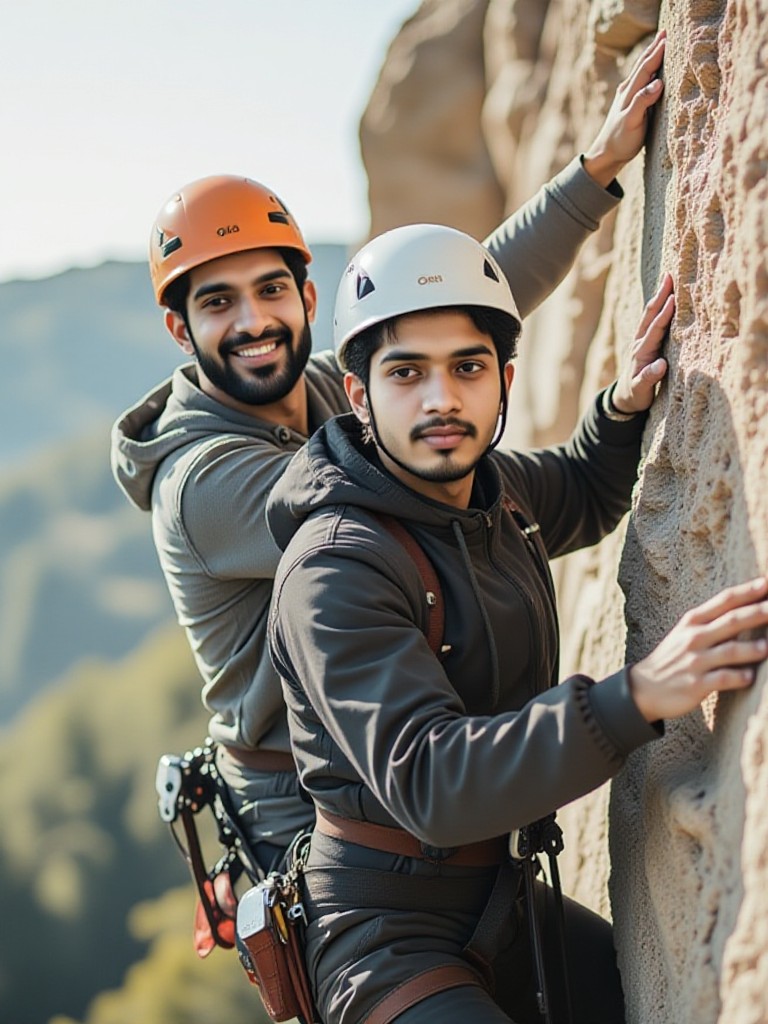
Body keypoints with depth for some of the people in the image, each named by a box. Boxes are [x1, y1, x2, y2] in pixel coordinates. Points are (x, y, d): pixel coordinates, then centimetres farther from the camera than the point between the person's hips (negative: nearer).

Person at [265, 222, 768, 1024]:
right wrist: (636, 698, -43)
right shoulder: (334, 573, -23)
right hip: (386, 932, -8)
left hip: (498, 896, 8)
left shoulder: (493, 489, 3)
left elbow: (581, 499, 28)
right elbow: (430, 785, -33)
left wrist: (621, 408, 6)